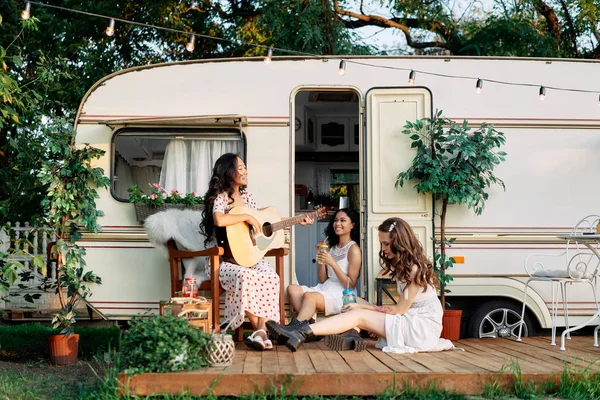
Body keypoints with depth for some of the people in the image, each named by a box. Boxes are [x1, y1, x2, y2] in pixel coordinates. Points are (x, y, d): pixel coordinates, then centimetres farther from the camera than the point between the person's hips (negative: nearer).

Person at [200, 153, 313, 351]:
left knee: (271, 277, -27)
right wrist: (247, 217, -19)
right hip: (229, 261, -5)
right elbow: (219, 220, -29)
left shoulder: (246, 195, 14)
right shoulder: (220, 197, -6)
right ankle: (259, 329, -23)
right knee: (245, 277, -37)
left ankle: (261, 330, -31)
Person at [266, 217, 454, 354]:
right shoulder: (402, 266, 14)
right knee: (359, 313, -9)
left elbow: (400, 309, -10)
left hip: (423, 327, -8)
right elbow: (402, 308, 8)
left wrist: (363, 306, -5)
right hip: (410, 322, 8)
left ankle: (302, 332, -31)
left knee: (359, 316, -18)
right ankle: (300, 332, -26)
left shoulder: (416, 269, -13)